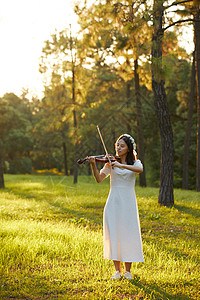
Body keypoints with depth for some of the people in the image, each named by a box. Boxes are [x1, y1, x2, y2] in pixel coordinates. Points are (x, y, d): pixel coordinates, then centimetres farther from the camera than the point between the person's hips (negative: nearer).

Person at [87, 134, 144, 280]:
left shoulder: (135, 163, 5)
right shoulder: (110, 163, 7)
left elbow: (140, 169, -20)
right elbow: (99, 179, -6)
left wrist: (120, 165, -28)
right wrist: (93, 165, -22)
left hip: (128, 204, -1)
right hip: (113, 203, 1)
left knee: (128, 235, -2)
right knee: (114, 235, -1)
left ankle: (128, 271, 11)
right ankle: (117, 270, 10)